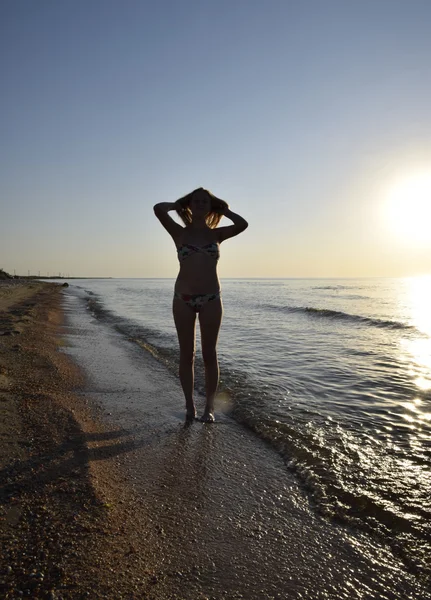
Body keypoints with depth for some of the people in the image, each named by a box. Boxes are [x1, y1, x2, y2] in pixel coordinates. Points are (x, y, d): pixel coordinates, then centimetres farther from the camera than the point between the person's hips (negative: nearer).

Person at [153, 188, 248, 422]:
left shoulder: (216, 234, 9)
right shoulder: (179, 233, 6)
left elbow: (242, 224, -8)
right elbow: (158, 209, -7)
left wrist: (223, 209, 7)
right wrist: (178, 204, 11)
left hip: (211, 298, 0)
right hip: (183, 298, 0)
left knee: (209, 354, 4)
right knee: (186, 354, 5)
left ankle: (209, 406, 15)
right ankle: (189, 405, 17)